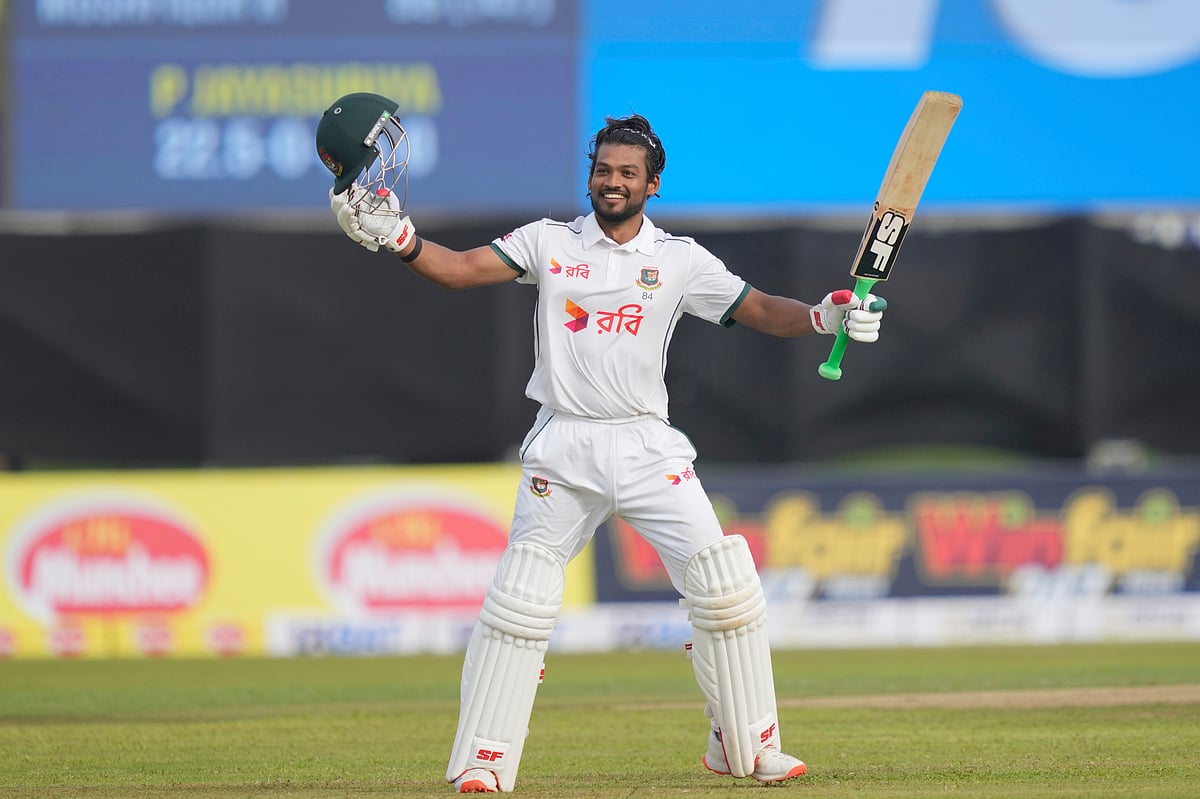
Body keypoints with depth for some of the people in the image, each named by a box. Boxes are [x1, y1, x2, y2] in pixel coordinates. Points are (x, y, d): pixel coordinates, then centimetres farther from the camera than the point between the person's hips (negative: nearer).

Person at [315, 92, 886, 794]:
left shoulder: (680, 260, 5)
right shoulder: (549, 242, 5)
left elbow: (758, 310, 0)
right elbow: (461, 269, -5)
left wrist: (826, 317, -18)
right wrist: (393, 235, -22)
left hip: (648, 447, 1)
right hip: (562, 451, 0)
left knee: (726, 586, -8)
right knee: (519, 601, -7)